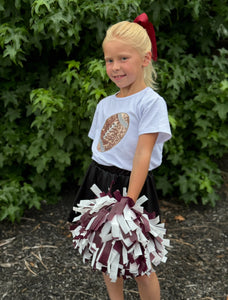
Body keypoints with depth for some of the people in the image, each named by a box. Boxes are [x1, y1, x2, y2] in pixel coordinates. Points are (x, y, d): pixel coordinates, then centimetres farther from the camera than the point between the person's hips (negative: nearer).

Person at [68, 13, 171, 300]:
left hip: (130, 184, -6)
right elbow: (99, 149, 13)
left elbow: (142, 155, -19)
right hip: (99, 183, 6)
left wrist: (128, 202, -24)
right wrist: (96, 187, 9)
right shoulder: (105, 104, 8)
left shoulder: (151, 102, -12)